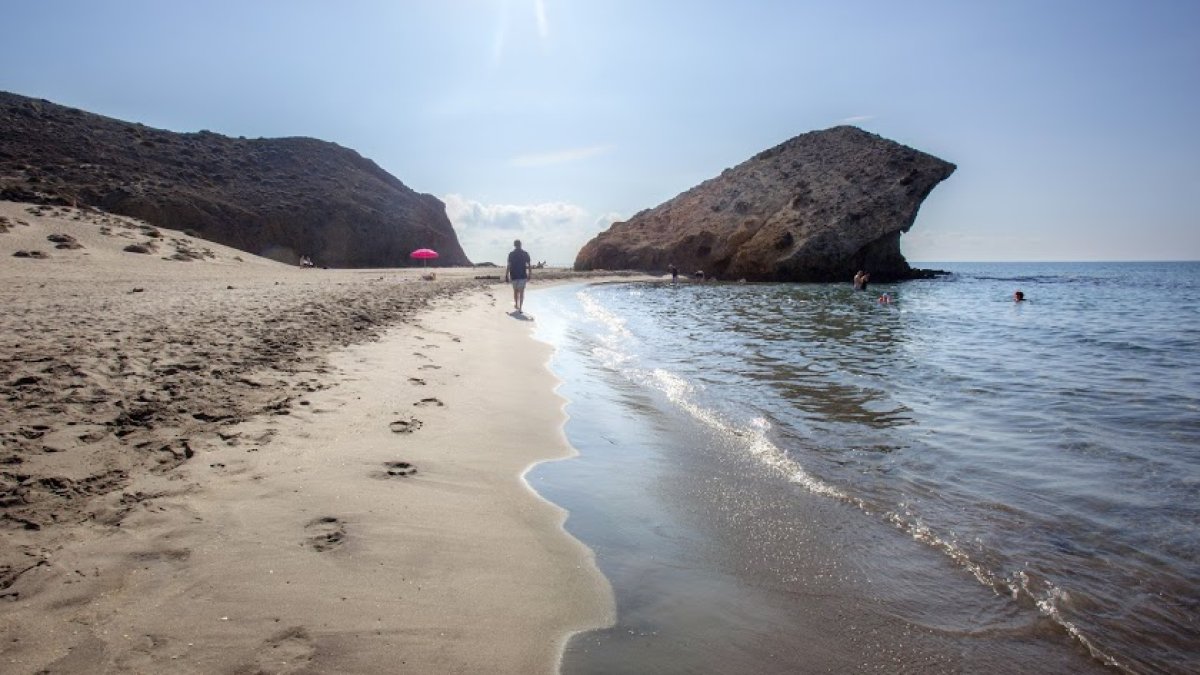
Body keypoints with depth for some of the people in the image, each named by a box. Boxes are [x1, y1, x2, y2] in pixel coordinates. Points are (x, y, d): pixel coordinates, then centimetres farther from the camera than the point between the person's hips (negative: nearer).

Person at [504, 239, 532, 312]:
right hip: (523, 275, 0)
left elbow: (508, 266, -6)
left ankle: (516, 304, 31)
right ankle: (520, 307, -6)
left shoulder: (511, 254, -3)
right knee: (521, 292, 2)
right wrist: (529, 276, 8)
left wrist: (506, 276, -2)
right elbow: (529, 266, 0)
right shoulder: (525, 253, 0)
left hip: (514, 276, 0)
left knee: (515, 290, 18)